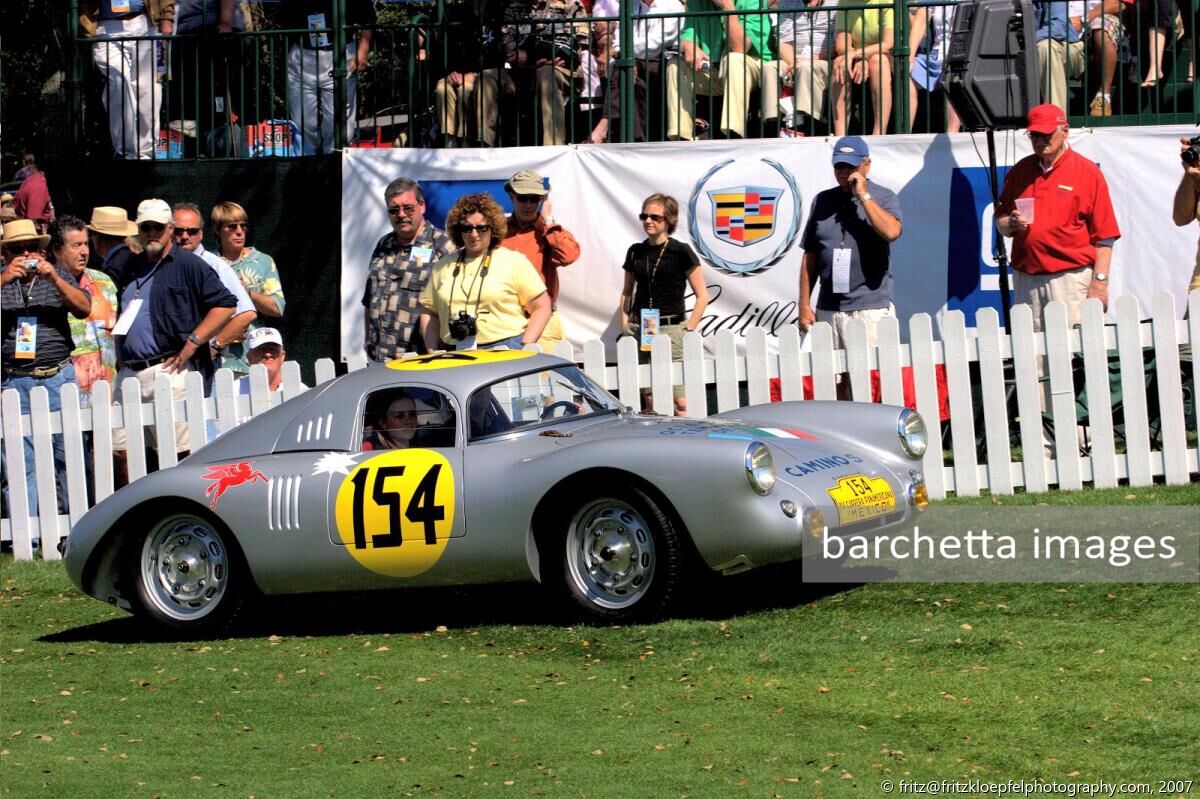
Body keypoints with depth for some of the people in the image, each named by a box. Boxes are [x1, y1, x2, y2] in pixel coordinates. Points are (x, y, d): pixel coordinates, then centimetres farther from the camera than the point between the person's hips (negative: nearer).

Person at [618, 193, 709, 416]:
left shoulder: (681, 252, -1)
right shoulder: (635, 252, 12)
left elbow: (702, 296, 0)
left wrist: (688, 329, -6)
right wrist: (625, 328, 10)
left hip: (671, 328, -4)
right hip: (639, 329, 4)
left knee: (680, 403, -12)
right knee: (649, 401, 1)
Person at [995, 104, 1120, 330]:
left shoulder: (1087, 172, 1)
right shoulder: (1020, 171, 15)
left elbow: (1104, 236, -2)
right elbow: (1000, 222, 22)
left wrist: (1099, 283, -8)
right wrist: (1010, 224, -2)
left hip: (1071, 280, -4)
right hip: (1025, 281, 4)